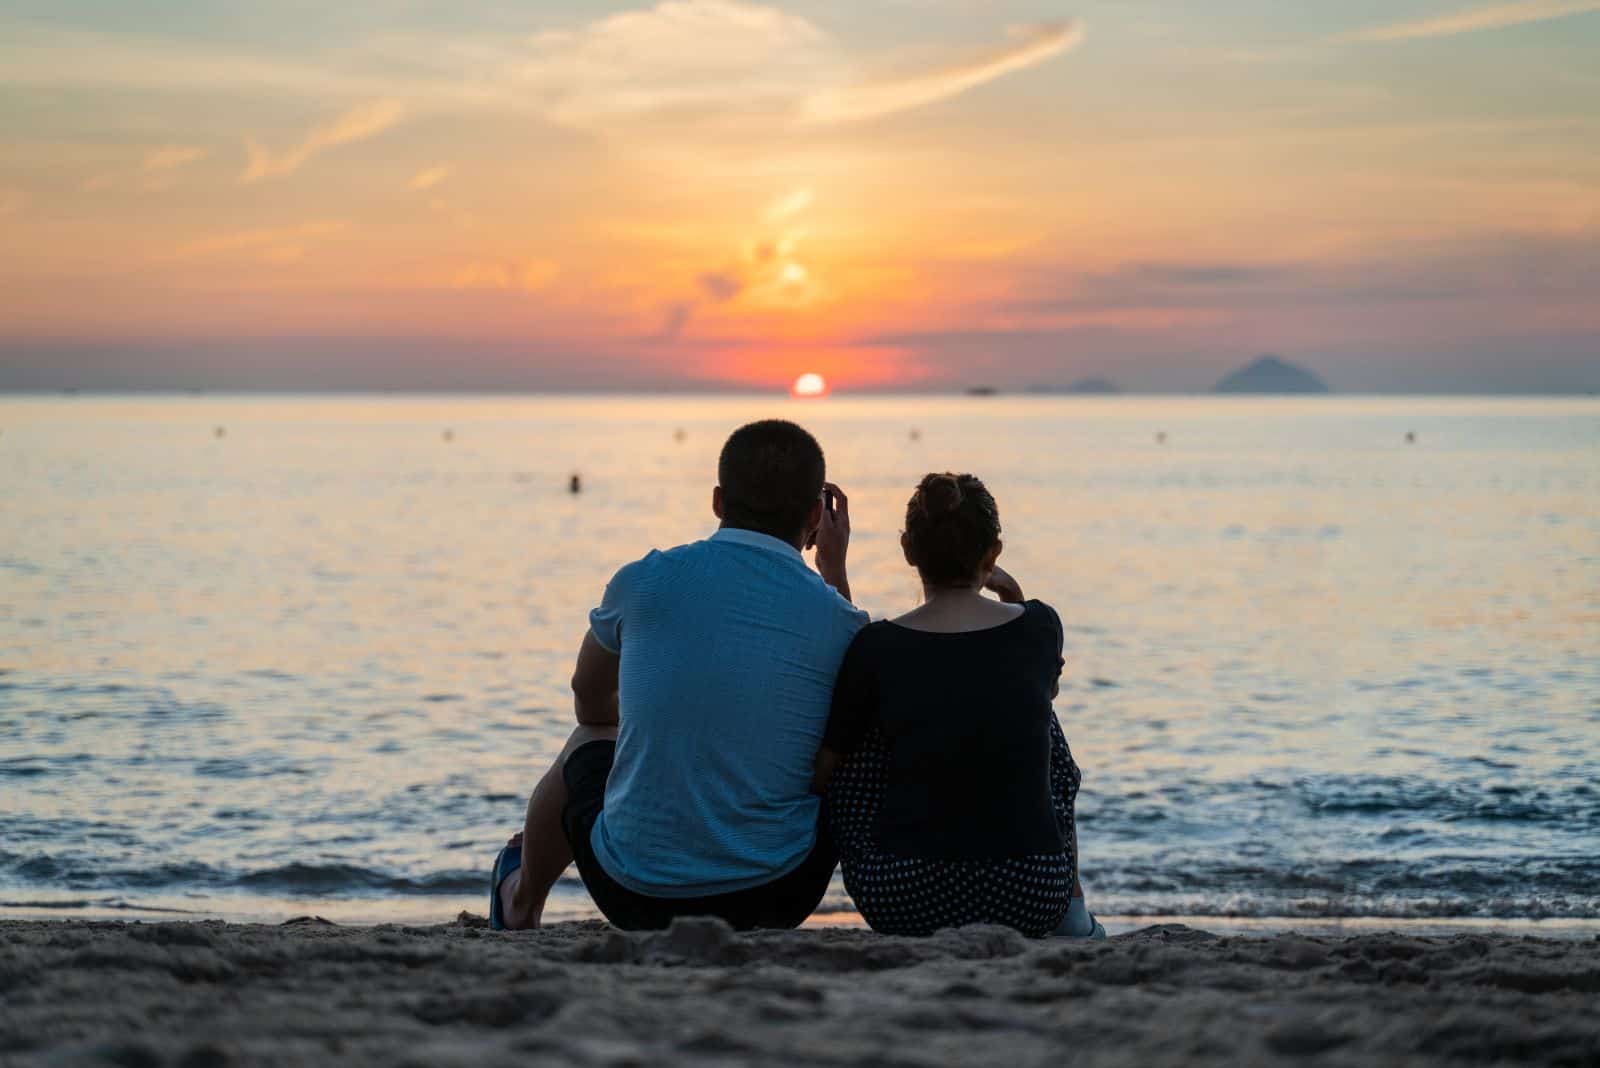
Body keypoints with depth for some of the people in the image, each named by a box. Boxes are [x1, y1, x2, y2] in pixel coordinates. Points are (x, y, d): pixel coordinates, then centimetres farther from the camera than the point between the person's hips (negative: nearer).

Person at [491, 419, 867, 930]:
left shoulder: (644, 582, -7)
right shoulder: (838, 620, -8)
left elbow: (590, 699, 14)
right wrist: (835, 568, 19)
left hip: (636, 894, 1)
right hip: (773, 897, -1)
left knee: (590, 744, 33)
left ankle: (522, 905, 58)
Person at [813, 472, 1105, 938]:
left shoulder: (878, 647, -7)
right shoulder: (1039, 626, 0)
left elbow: (819, 772, 4)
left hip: (903, 902, -2)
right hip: (1031, 897, 2)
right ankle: (1071, 908, 35)